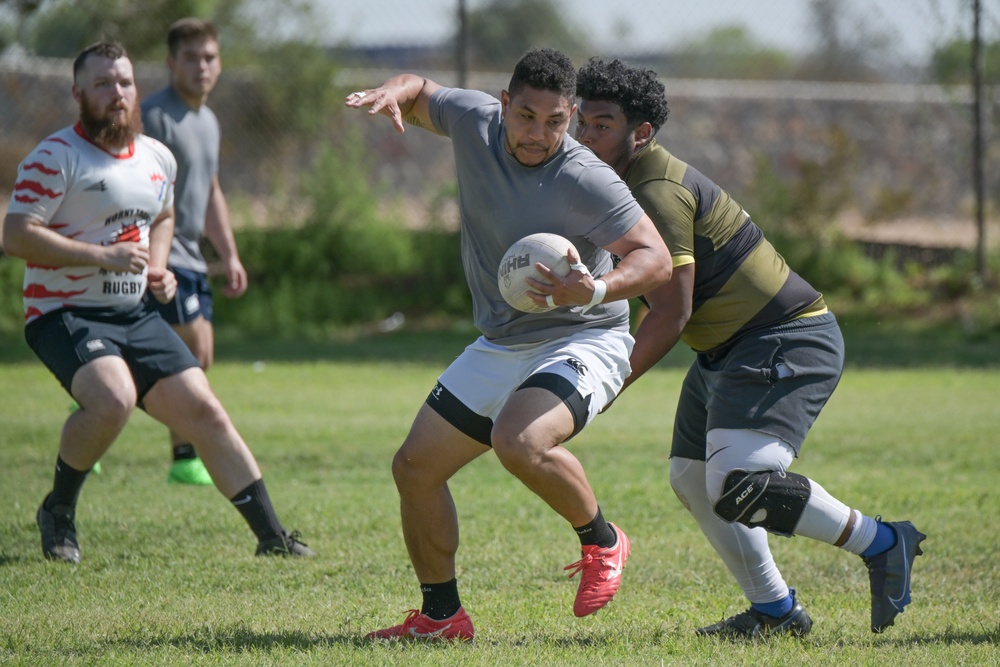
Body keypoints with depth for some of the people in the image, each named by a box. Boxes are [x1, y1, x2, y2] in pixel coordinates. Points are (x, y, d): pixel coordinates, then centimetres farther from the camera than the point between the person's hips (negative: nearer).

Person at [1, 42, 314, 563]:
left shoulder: (157, 158, 12)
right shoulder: (55, 158, -11)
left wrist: (158, 268, 11)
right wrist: (104, 255, -22)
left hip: (137, 315, 7)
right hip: (65, 313, -7)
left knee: (205, 411, -2)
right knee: (114, 398, -33)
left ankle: (272, 536, 4)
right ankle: (58, 511, -9)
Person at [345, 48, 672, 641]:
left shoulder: (586, 181, -23)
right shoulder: (475, 121, -6)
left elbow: (656, 258, -20)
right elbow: (421, 92, 14)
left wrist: (597, 290, -39)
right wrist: (395, 92, -10)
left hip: (583, 341, -7)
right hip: (500, 345, 7)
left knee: (519, 442, -34)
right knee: (415, 467, 4)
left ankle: (602, 542, -8)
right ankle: (442, 615, 19)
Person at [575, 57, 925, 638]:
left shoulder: (659, 192, -19)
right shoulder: (628, 182, 13)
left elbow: (672, 315, -22)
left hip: (788, 343, -11)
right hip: (731, 350, 11)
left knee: (736, 486, -24)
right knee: (692, 479, 15)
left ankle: (883, 544, -8)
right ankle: (775, 611, 25)